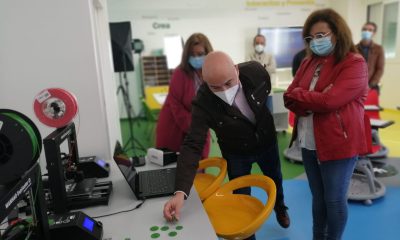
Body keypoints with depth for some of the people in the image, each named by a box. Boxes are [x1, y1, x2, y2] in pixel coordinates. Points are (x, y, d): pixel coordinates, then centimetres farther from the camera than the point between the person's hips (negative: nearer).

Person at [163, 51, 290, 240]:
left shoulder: (255, 71, -29)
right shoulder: (203, 104, -36)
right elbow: (192, 146, -39)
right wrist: (181, 191, -49)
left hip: (267, 142, 3)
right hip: (236, 153, -3)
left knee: (275, 181, 27)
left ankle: (280, 208, 62)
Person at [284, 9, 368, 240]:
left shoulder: (355, 64, -12)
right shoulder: (309, 62, 8)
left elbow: (329, 100, -25)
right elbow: (289, 98, 2)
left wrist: (297, 94, -11)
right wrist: (313, 103, -16)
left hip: (338, 144, -6)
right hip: (309, 143, 6)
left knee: (334, 200, 10)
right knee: (318, 197, 20)